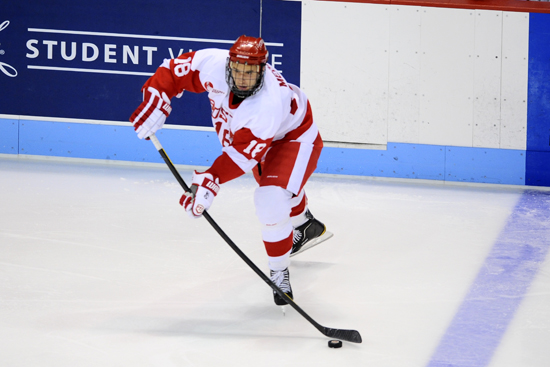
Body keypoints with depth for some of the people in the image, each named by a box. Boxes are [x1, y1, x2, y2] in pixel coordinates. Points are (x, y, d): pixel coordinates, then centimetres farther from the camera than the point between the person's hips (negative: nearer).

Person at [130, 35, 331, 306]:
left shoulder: (267, 105, -45)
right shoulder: (213, 65, -31)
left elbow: (242, 154, -43)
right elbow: (174, 70, -15)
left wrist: (209, 182, -48)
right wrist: (155, 101, -25)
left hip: (294, 139, -8)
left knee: (271, 202, -27)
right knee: (271, 183, 32)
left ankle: (279, 272, -5)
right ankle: (306, 227, 64)